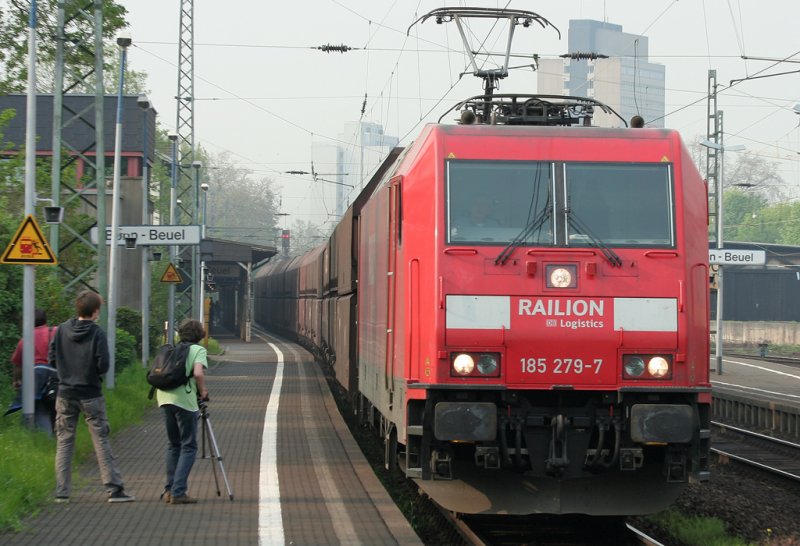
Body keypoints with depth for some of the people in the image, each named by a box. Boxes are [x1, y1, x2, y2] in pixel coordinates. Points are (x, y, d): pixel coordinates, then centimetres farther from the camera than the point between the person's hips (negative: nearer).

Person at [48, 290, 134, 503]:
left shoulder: (62, 330, 0)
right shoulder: (97, 333, -11)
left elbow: (52, 359, 3)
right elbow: (103, 365, -14)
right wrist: (93, 371, 7)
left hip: (65, 394, 3)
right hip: (90, 395, -3)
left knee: (64, 442, 8)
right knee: (101, 441, 1)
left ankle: (62, 492, 5)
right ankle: (114, 488, 0)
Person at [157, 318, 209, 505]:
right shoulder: (198, 350, 3)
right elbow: (198, 373, -13)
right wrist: (203, 392, 1)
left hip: (164, 398, 6)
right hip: (185, 400, -6)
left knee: (173, 444, 17)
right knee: (189, 447, 1)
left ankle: (170, 490, 16)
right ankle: (178, 492, -8)